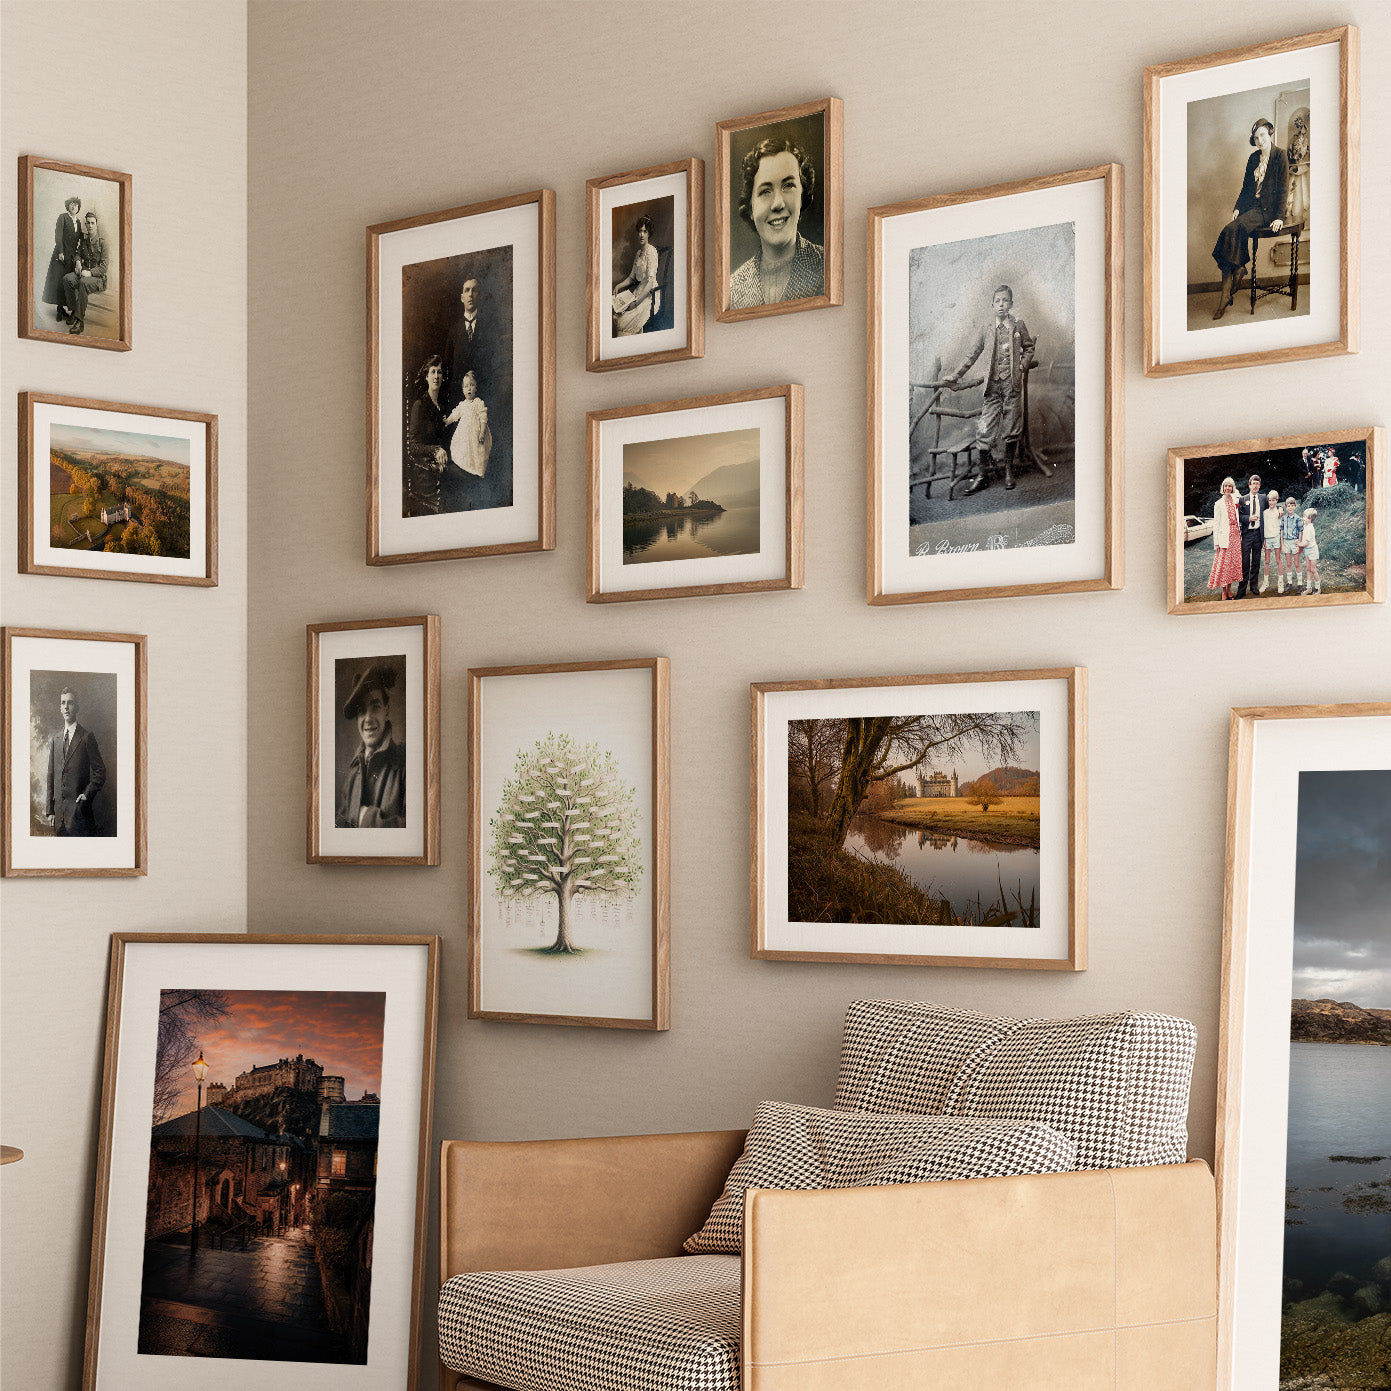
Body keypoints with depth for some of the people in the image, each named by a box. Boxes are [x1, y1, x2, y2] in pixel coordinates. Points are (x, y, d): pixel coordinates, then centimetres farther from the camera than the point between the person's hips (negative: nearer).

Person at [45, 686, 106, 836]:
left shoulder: (87, 737, -1)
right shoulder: (54, 740, 16)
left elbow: (100, 772, -1)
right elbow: (51, 777, 15)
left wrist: (86, 795, -11)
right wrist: (50, 810, 9)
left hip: (79, 812, -5)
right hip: (59, 812, 5)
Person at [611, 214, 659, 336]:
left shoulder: (651, 251, -12)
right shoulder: (637, 253, 14)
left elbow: (650, 281, -19)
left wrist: (636, 302, -22)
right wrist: (618, 286, 5)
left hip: (649, 294, -8)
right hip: (638, 290, 8)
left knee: (623, 322, -22)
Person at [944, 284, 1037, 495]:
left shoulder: (1019, 326, 6)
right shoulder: (986, 330, 7)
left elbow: (1029, 347, 14)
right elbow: (971, 355, 10)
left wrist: (1023, 366, -3)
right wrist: (955, 376, 6)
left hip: (1013, 383, 0)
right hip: (992, 384, 0)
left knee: (1011, 428, 4)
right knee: (985, 428, -5)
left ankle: (1009, 470, 16)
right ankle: (980, 474, -2)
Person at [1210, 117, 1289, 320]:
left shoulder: (1280, 156, -3)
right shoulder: (1254, 159, 16)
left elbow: (1283, 188, -7)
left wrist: (1279, 216, -13)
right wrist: (1238, 207, 5)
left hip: (1269, 209, -5)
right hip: (1252, 206, 5)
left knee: (1237, 228, -31)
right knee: (1230, 230, -23)